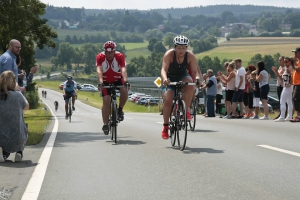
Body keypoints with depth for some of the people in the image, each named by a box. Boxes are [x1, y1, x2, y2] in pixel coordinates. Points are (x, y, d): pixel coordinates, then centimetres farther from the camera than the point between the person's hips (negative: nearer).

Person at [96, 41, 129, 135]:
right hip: (106, 81, 0)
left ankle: (120, 110, -5)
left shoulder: (120, 56, -23)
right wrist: (100, 82, -50)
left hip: (118, 80, 0)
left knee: (124, 91, -29)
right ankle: (105, 124, -7)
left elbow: (123, 69, -35)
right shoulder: (100, 57, -21)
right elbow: (99, 70, -33)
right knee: (106, 100, -15)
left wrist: (125, 80, -51)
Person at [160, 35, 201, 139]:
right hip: (170, 78, -1)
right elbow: (164, 69, -33)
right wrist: (165, 79, -54)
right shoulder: (169, 54, -24)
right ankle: (165, 126, -4)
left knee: (189, 82, -34)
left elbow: (195, 71, -22)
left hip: (182, 77, 1)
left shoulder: (190, 56, -19)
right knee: (167, 100, -20)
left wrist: (197, 78, -45)